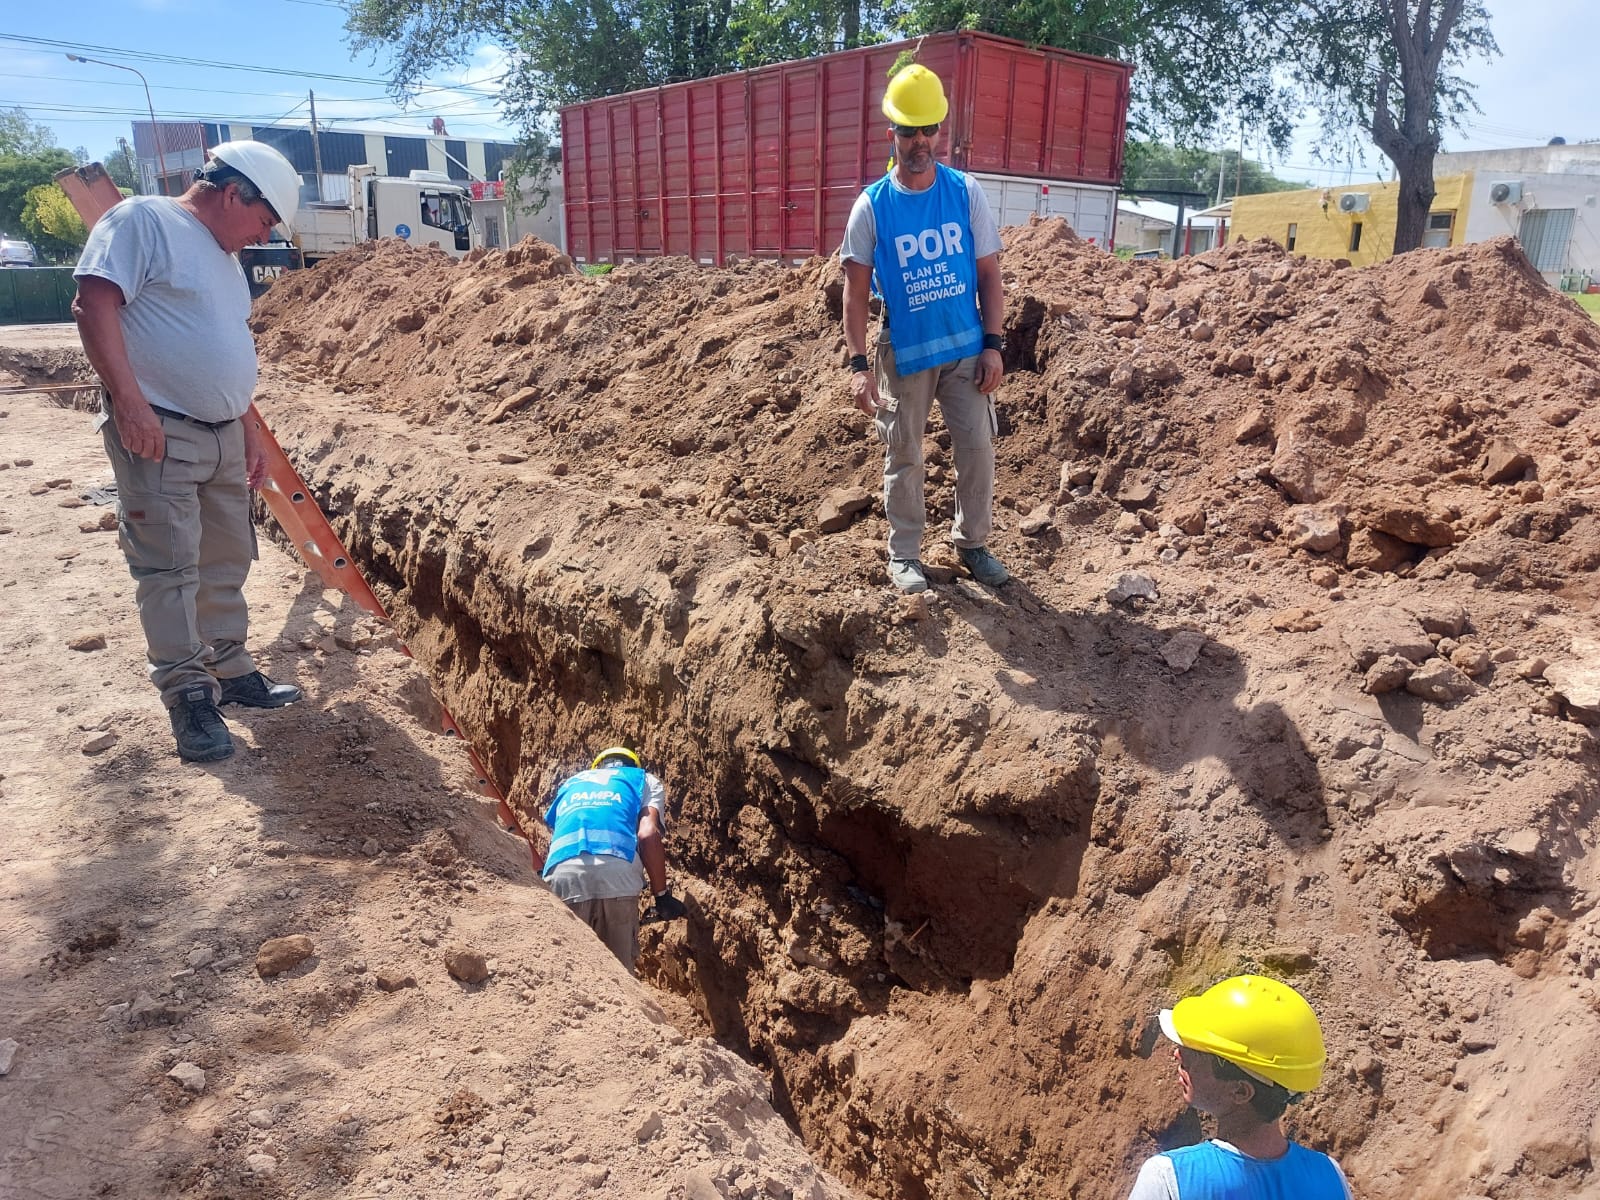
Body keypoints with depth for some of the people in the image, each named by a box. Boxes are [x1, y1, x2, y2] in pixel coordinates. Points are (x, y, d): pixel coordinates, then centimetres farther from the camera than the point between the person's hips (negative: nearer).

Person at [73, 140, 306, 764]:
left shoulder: (224, 258, 20)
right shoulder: (142, 220, -7)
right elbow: (93, 304, -17)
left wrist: (247, 427, 22)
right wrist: (129, 398, -24)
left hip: (221, 436, 9)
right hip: (156, 432, -9)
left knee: (226, 562, 13)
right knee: (169, 567, -5)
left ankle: (230, 670, 25)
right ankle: (189, 695, 1)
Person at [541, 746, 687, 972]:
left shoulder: (569, 784, 39)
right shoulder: (644, 780, 27)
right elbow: (648, 835, 7)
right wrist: (662, 895, 8)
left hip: (562, 876, 3)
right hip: (616, 873, -3)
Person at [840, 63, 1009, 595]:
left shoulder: (966, 192, -2)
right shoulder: (871, 206, -7)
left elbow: (988, 273, 2)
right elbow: (856, 292, -6)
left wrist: (993, 345, -5)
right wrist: (858, 364, -14)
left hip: (966, 349, 2)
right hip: (904, 352, -1)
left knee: (977, 447, 4)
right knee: (903, 457, 8)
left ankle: (972, 543, 23)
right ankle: (903, 552, 22)